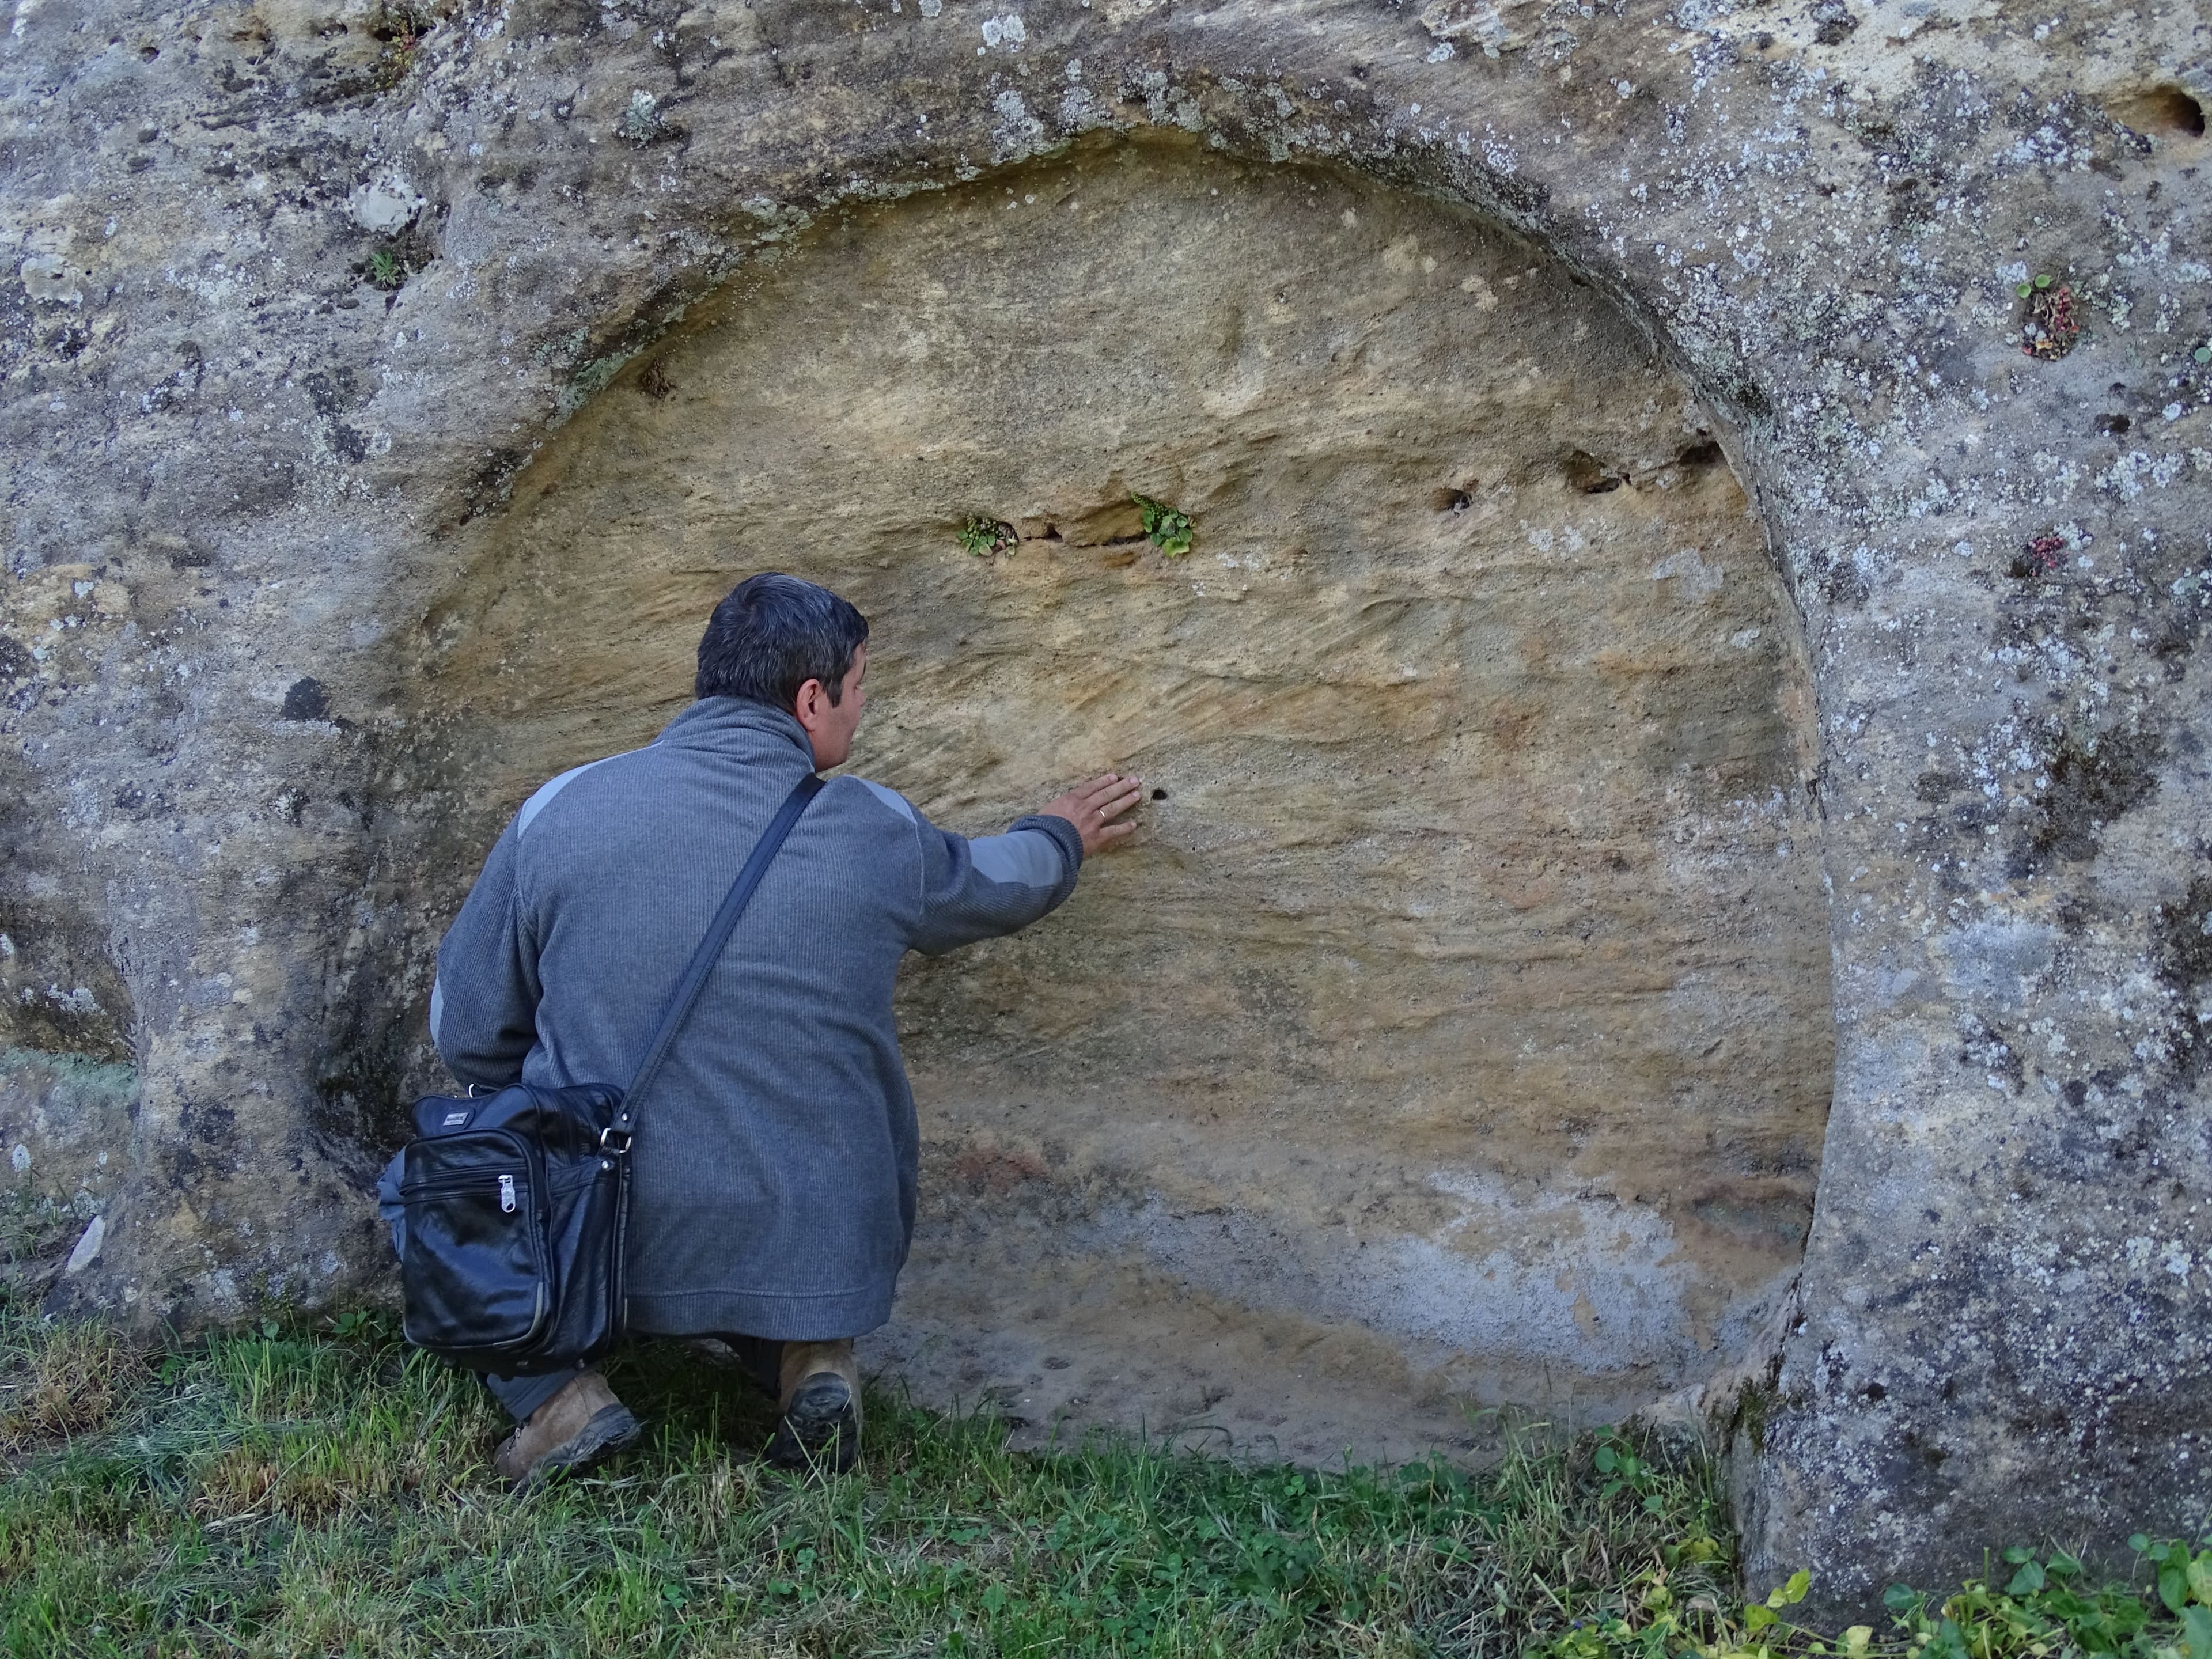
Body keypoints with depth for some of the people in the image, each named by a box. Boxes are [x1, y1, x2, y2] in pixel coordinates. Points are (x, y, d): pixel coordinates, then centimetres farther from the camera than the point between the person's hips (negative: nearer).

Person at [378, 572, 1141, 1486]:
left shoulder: (560, 810, -5)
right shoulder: (877, 832, -3)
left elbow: (467, 1033, 4)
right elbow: (986, 886, 20)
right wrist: (1058, 841, 44)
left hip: (600, 1253, -2)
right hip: (820, 1259, 2)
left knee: (424, 1178, 25)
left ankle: (554, 1390, 0)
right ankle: (804, 1356, 7)